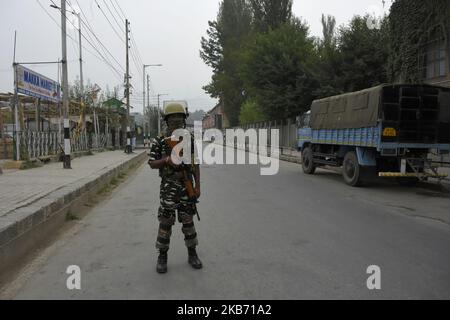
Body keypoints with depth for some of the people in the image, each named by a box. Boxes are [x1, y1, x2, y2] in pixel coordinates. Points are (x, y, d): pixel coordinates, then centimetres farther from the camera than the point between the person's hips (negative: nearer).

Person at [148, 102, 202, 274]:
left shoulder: (190, 139, 3)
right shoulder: (159, 141, -3)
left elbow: (195, 164, 5)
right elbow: (152, 164, -1)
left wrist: (197, 186, -1)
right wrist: (167, 159, -21)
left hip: (187, 186, 2)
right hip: (168, 187, -2)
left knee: (188, 220, 8)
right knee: (165, 221, 1)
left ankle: (192, 254, 21)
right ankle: (162, 256, 15)